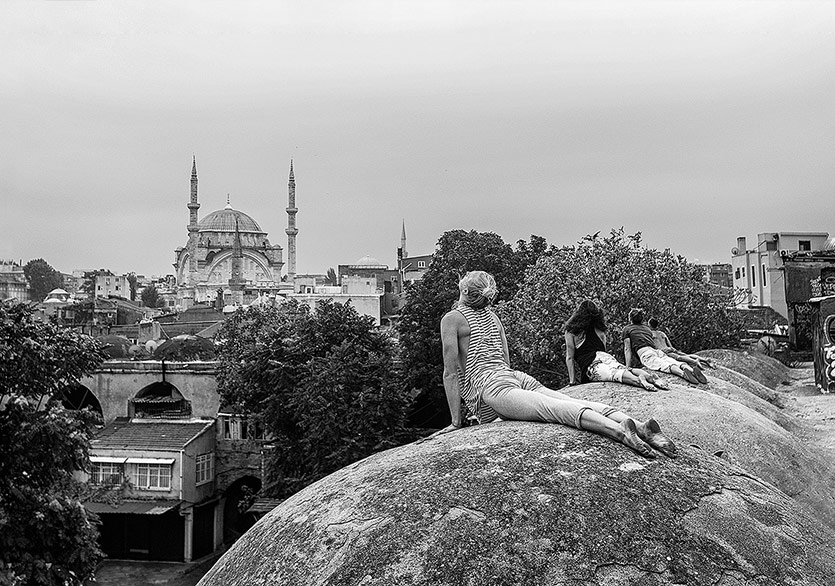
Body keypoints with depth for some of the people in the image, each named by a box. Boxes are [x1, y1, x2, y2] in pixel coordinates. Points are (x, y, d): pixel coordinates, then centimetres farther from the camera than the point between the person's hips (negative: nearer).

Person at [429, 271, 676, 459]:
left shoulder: (452, 319, 7)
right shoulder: (492, 316, 28)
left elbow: (451, 372, -1)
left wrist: (456, 421, -2)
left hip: (489, 385, -7)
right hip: (515, 376, 7)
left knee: (551, 407, -28)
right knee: (572, 402, -13)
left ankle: (618, 430, -52)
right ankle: (642, 427, -34)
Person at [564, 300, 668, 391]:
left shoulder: (571, 331, 14)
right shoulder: (599, 330, 28)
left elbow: (569, 358, 10)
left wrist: (572, 381, 10)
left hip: (590, 365, -6)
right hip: (607, 357, 6)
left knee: (615, 373, -29)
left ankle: (638, 380, -58)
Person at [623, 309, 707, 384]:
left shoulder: (627, 329, 20)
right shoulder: (647, 328, 36)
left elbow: (627, 349, 13)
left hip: (644, 353, -5)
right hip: (657, 350, 5)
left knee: (662, 365, -30)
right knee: (674, 362, -18)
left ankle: (682, 373, -58)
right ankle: (692, 369, -48)